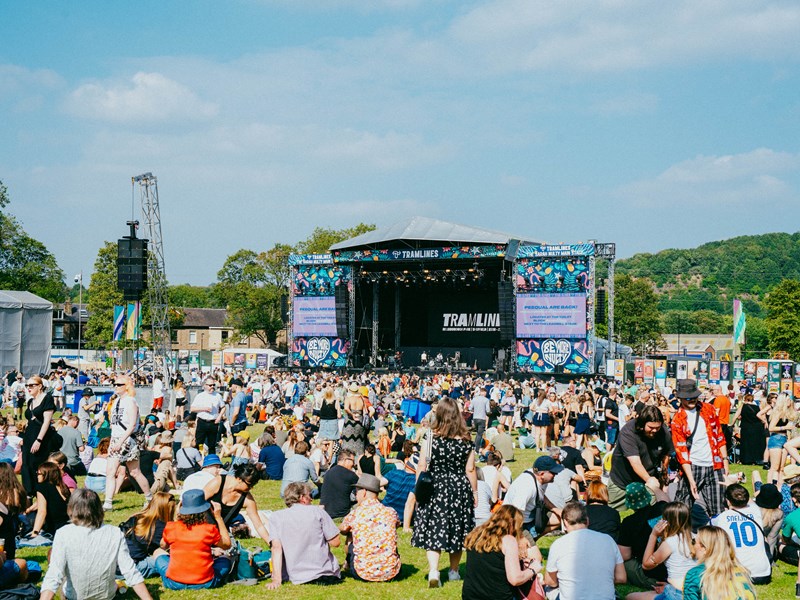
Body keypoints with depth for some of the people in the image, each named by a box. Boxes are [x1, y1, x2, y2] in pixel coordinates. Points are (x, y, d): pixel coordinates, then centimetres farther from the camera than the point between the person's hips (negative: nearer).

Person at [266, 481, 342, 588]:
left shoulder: (276, 517, -2)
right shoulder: (317, 511, -4)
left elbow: (276, 547, -12)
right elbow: (336, 542, -3)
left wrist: (277, 579, -16)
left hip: (297, 578, 1)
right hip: (325, 573, -1)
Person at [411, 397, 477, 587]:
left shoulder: (432, 438, -9)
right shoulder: (466, 441, -6)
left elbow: (421, 467, -6)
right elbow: (470, 470, -3)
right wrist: (474, 492, 8)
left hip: (435, 488, -2)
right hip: (460, 488, 2)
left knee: (433, 530, 1)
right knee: (457, 530, 14)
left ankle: (433, 571, -14)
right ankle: (454, 571, 26)